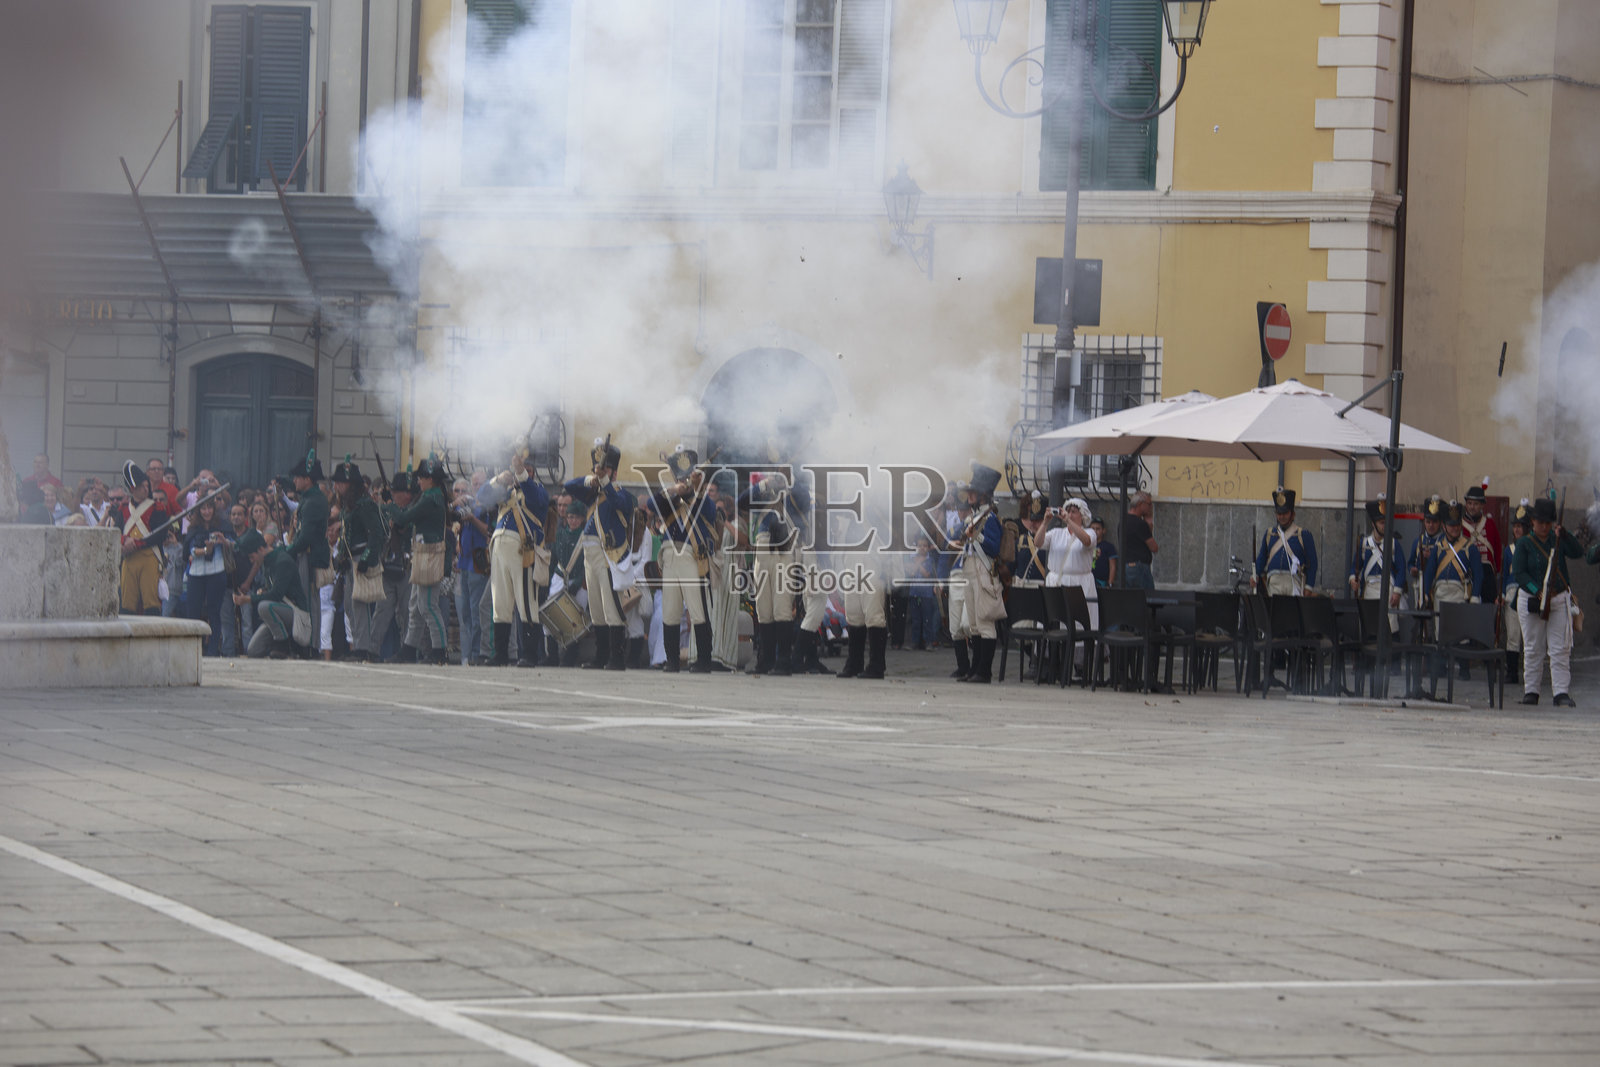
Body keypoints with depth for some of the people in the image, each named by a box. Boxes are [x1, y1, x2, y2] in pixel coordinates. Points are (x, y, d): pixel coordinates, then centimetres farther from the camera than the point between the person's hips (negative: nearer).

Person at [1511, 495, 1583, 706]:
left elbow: (1578, 553, -8)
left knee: (1560, 649, -5)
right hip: (1531, 600, -1)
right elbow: (1519, 573, -9)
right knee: (1533, 649, 5)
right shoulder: (1524, 544, 0)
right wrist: (1538, 591, -20)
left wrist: (1563, 534, -20)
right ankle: (1530, 691, 13)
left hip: (1559, 599, 1)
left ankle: (1562, 693, -7)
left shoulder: (1557, 539, 7)